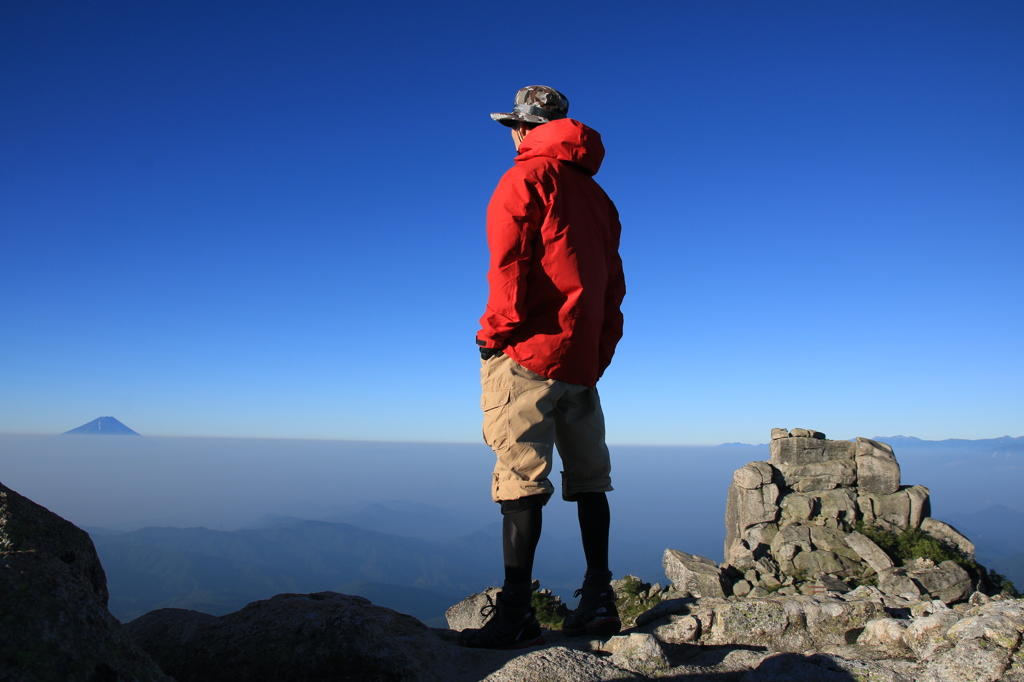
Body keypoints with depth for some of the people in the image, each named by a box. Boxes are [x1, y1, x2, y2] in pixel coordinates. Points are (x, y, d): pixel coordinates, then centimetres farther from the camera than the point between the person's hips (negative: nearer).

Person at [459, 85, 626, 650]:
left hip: (529, 352, -7)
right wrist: (600, 352, 18)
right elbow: (613, 285, 18)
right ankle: (598, 599, 17)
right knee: (588, 480, 11)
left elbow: (509, 265, -11)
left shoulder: (527, 176, 1)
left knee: (521, 481, -7)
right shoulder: (596, 194, 22)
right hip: (583, 359, 8)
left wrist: (494, 333, -5)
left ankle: (515, 614, -4)